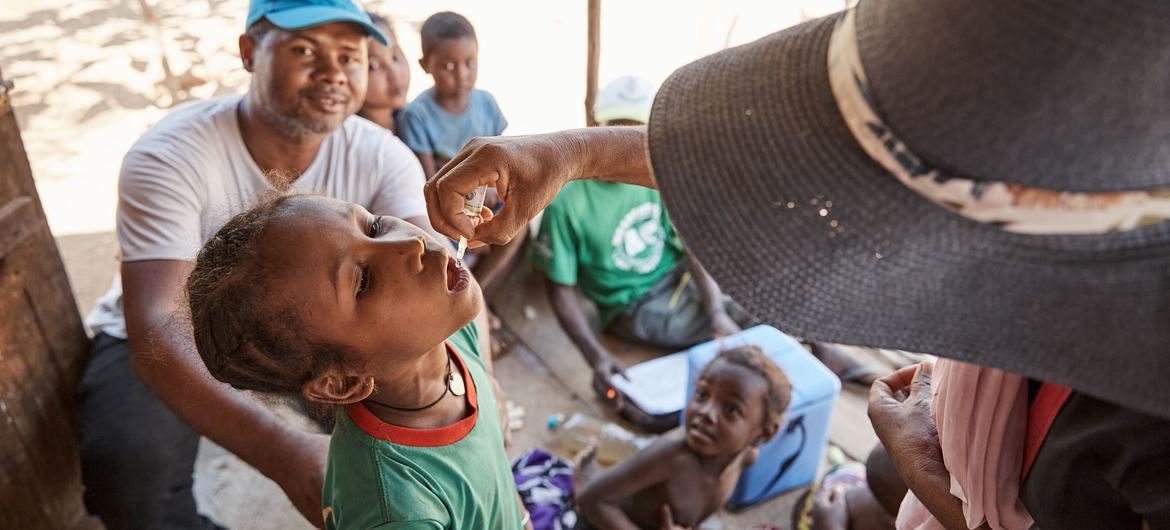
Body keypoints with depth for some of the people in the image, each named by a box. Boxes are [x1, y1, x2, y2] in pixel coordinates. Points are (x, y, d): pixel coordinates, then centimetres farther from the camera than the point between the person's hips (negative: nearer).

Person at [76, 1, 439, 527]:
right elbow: (156, 330, -39)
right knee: (128, 462, -32)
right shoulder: (169, 158, -28)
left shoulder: (380, 157, -19)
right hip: (173, 344, -3)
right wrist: (285, 453, -55)